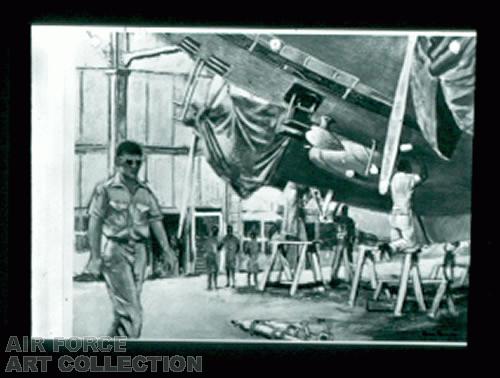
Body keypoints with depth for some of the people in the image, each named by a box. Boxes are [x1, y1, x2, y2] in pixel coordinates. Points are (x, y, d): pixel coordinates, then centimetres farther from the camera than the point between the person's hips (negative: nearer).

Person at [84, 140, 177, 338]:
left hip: (138, 251, 5)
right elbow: (95, 223, -7)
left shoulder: (145, 192, 11)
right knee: (130, 309, -11)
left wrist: (166, 249, -2)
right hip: (114, 250, -5)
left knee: (125, 308, 8)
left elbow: (156, 221, 10)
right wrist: (95, 256, -14)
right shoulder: (106, 190, -3)